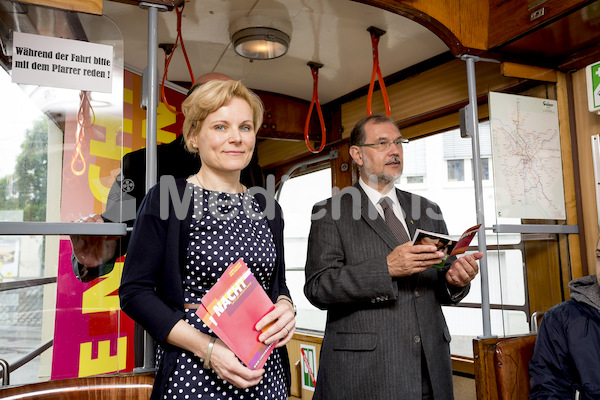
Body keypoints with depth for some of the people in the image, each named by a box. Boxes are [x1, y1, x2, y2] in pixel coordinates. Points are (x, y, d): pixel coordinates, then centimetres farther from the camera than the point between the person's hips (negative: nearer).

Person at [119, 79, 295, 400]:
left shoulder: (267, 207, 7)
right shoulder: (166, 199, -8)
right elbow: (134, 291, -10)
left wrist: (285, 308, -8)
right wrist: (207, 348, -19)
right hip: (193, 373, -5)